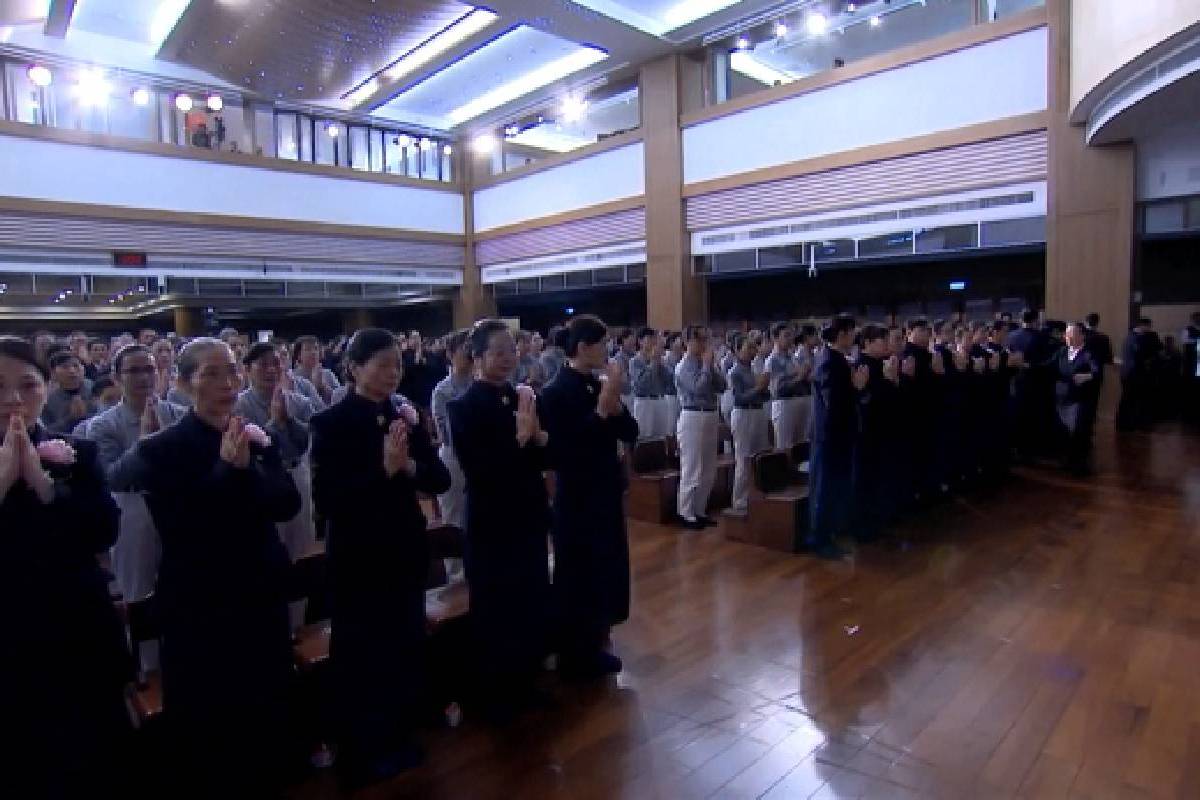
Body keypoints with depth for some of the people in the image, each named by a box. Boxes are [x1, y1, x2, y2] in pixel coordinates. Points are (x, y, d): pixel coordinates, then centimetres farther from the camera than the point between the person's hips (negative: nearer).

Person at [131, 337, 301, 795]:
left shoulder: (257, 438, 2)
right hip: (198, 608, -4)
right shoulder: (161, 450, -10)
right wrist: (227, 470, -27)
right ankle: (203, 787, 38)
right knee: (203, 725, 13)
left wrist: (249, 468, -26)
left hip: (262, 598, 4)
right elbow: (179, 529, -19)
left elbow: (288, 504, -10)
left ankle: (266, 783, 42)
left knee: (269, 714, 19)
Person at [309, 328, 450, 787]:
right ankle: (359, 754, 33)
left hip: (406, 549, 5)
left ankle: (398, 740, 39)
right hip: (358, 556, -5)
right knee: (360, 656, 11)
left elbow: (441, 479, -2)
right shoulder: (332, 423, -12)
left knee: (407, 648, 17)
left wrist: (410, 467, -21)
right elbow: (326, 500, -19)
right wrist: (383, 470, -28)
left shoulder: (406, 416, 2)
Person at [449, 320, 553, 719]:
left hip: (529, 517, 6)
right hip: (492, 523, -6)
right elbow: (479, 471, -20)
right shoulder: (464, 407, -12)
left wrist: (538, 435, -14)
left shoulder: (522, 397, 4)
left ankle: (527, 685, 37)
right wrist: (519, 437, -25)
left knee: (534, 606, 16)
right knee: (496, 611, 9)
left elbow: (544, 459, 6)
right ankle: (499, 696, 29)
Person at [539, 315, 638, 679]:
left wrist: (615, 403, -14)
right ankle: (574, 657, 24)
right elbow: (565, 450, -24)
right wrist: (602, 409, -25)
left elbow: (630, 434, 3)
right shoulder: (557, 391, -16)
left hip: (606, 493, 8)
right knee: (578, 578, 6)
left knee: (604, 573, 18)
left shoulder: (599, 385, 5)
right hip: (577, 498, -8)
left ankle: (593, 648, 35)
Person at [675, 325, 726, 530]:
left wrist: (712, 365, -2)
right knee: (691, 469, -2)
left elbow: (721, 387, 7)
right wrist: (706, 365, -14)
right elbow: (698, 389, -23)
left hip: (710, 417, 8)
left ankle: (700, 511, 25)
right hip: (692, 418, -8)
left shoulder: (706, 363, 12)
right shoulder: (684, 366, -11)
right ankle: (686, 514, 9)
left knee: (708, 470, 14)